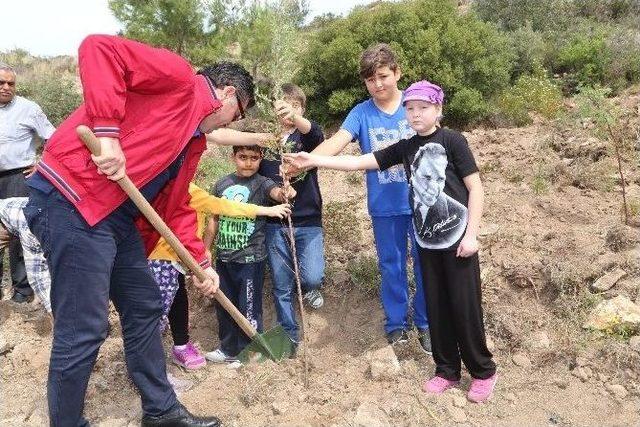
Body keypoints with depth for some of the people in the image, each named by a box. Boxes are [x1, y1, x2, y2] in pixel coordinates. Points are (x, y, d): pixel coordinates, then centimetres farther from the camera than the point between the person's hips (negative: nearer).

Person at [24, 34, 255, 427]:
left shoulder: (196, 141, 21)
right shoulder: (178, 77, -5)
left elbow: (177, 205, 22)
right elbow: (99, 49, -17)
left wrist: (202, 262, 18)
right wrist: (106, 131, -25)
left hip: (119, 217, 10)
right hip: (73, 200, -10)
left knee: (145, 309, 16)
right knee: (84, 329, -4)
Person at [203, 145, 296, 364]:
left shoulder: (261, 183, -8)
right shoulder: (222, 185, 4)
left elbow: (275, 191, -31)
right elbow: (214, 221, 12)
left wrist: (283, 193, -55)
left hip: (250, 258, -5)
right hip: (223, 257, 5)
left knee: (248, 307, 5)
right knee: (224, 305, 17)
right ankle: (229, 349, 35)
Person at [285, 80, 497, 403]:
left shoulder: (452, 141, -7)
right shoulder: (405, 148, 6)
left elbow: (475, 188, -7)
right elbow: (359, 162, 1)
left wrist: (471, 235, -12)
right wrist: (313, 160, -7)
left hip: (457, 237, -4)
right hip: (427, 241, 5)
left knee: (465, 305, 2)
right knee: (436, 306, 11)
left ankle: (483, 371, 21)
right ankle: (447, 370, 26)